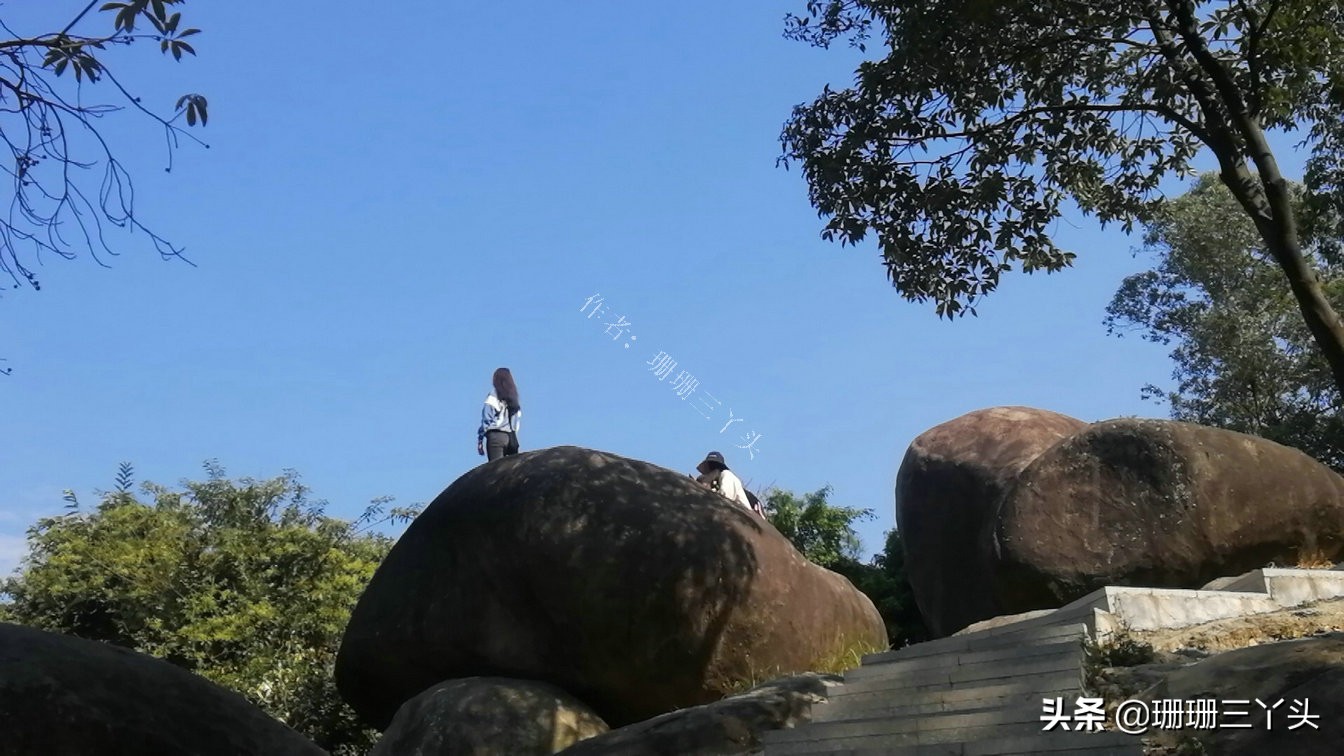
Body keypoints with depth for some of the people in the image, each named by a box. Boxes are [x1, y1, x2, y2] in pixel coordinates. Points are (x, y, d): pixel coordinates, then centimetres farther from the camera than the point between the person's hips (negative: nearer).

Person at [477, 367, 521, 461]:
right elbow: (517, 423, 10)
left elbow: (486, 421, -7)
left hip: (496, 435, -5)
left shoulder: (493, 397, -2)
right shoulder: (513, 398, 13)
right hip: (512, 438, 5)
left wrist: (480, 440, -5)